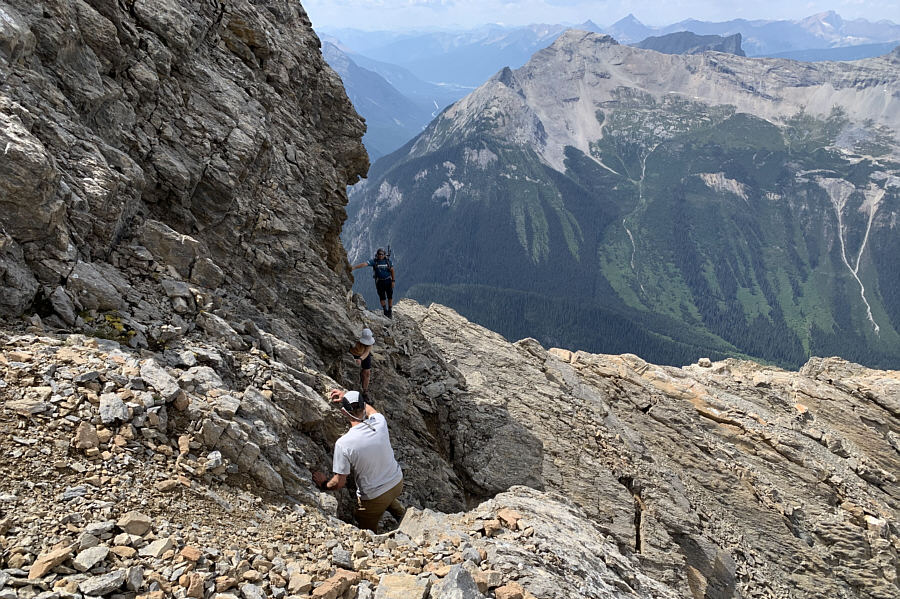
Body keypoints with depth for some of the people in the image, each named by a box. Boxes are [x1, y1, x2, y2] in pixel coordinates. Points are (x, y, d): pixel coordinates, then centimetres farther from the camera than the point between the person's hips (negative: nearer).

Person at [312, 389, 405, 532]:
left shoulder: (342, 444, -27)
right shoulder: (379, 422, -17)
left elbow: (339, 483, -17)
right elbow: (371, 410, 11)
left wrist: (324, 484, 3)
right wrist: (347, 397, 18)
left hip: (374, 497, -5)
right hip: (398, 483, 5)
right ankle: (402, 513, 33)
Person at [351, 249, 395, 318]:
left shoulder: (388, 260, -5)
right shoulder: (374, 261, -10)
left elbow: (392, 270, 4)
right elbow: (364, 264, -21)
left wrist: (393, 281, 2)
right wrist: (353, 267, -31)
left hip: (388, 281, 1)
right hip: (379, 281, -1)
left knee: (390, 297, 4)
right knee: (382, 297, 0)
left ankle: (390, 311, 16)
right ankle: (385, 311, 10)